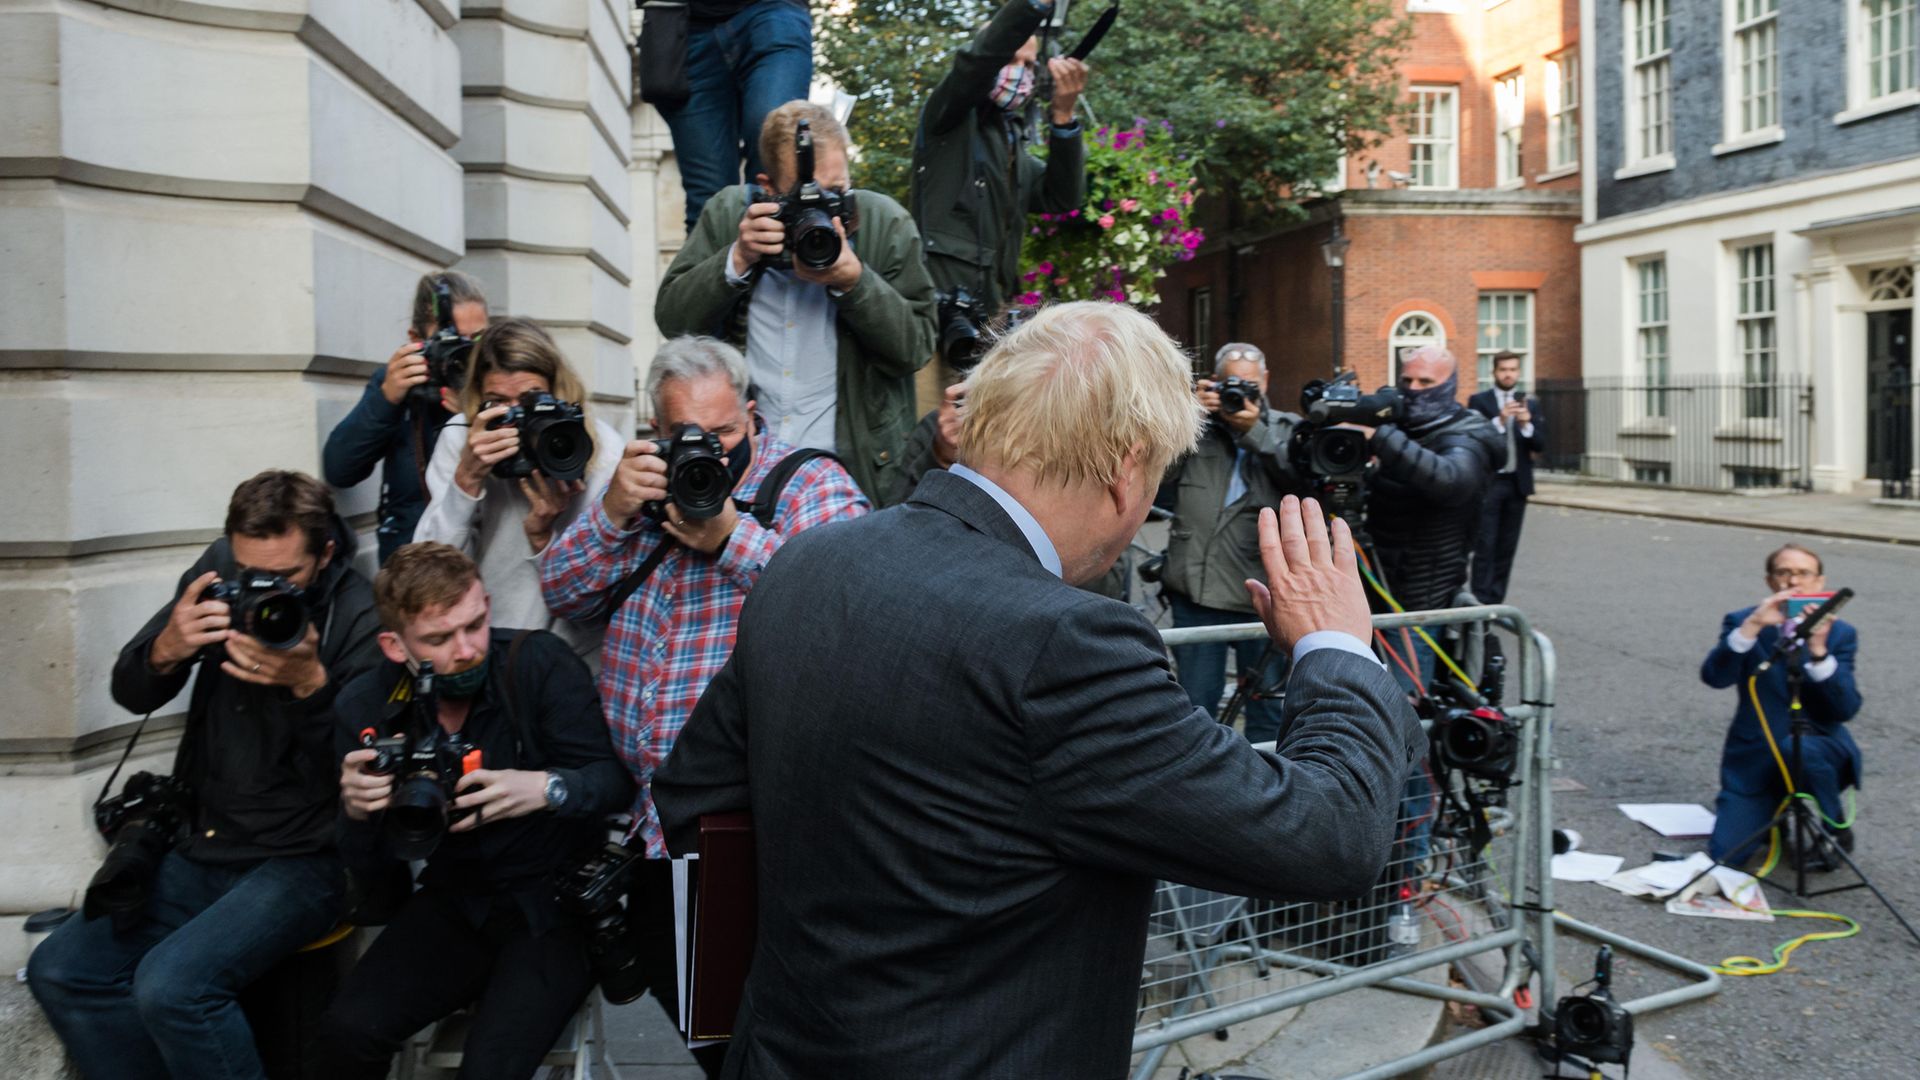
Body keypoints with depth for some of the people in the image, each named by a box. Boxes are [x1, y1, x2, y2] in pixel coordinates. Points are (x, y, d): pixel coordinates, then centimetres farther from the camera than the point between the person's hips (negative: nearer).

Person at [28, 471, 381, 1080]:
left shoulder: (360, 620, -17)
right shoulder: (220, 569, 0)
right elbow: (130, 694, 5)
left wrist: (311, 683, -33)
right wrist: (166, 650, -17)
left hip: (298, 862, -7)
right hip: (201, 847, 7)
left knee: (171, 985, -25)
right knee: (58, 971, -3)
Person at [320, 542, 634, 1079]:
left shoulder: (539, 662, -15)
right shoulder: (365, 708, -4)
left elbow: (616, 776, -14)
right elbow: (368, 867, 3)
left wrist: (546, 788, -34)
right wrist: (356, 811, -19)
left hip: (556, 900, -4)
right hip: (454, 903, 4)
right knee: (348, 1030, -17)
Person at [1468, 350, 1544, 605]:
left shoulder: (1531, 404, 10)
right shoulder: (1479, 401, 0)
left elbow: (1540, 444, 4)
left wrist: (1526, 424, -14)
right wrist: (1500, 420, -22)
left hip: (1518, 483, 4)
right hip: (1488, 482, -4)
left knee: (1507, 546, 6)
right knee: (1485, 545, -6)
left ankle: (1496, 600, 13)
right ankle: (1481, 600, -4)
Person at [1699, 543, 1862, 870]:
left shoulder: (1840, 632, 1)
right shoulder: (1741, 622, -1)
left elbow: (1846, 709, -12)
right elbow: (1714, 677, -19)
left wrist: (1819, 651, -26)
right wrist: (1753, 626, -30)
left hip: (1819, 750, 0)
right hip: (1756, 759, 0)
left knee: (1798, 747, -38)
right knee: (1725, 855, -12)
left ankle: (1837, 825, -8)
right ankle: (1775, 815, 22)